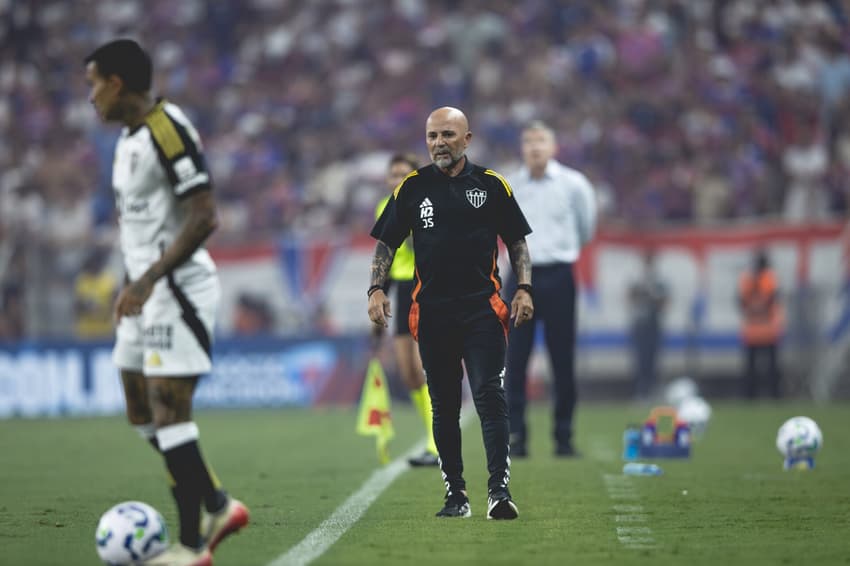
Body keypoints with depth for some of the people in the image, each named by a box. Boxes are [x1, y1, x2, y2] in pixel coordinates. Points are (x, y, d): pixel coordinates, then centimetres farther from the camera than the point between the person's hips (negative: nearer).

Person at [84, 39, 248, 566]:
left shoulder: (168, 130, -17)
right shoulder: (129, 137, 13)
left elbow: (204, 217, -22)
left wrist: (148, 280, -25)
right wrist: (133, 284, 21)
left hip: (178, 287, -10)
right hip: (145, 291, 10)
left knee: (169, 414, -10)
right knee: (143, 416, 12)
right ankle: (218, 506, 23)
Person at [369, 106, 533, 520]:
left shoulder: (491, 185, 5)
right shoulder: (412, 188, 7)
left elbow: (516, 241, 11)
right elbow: (385, 243, 11)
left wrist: (524, 289, -1)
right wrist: (376, 289, -2)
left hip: (482, 310, -2)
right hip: (432, 311, 2)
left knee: (490, 398, -12)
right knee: (444, 406, 7)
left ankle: (499, 490, -14)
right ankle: (455, 494, 14)